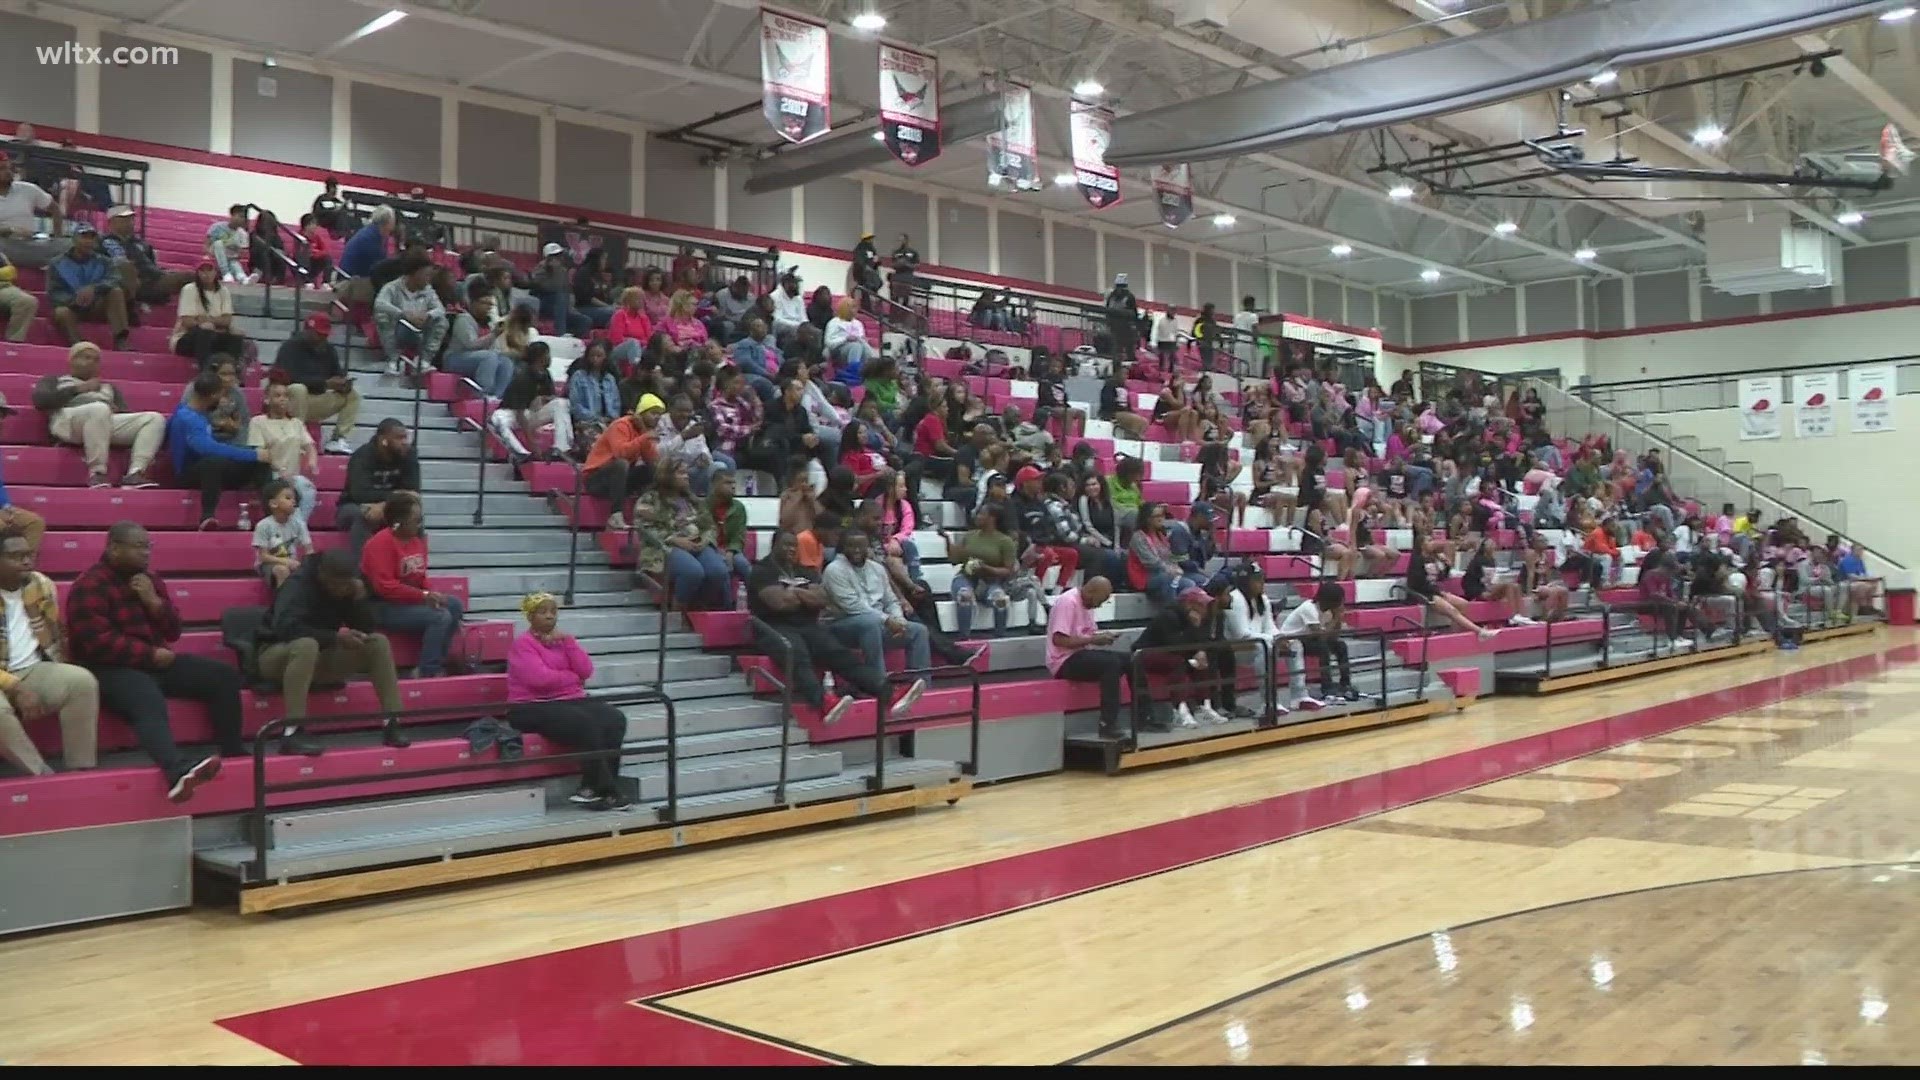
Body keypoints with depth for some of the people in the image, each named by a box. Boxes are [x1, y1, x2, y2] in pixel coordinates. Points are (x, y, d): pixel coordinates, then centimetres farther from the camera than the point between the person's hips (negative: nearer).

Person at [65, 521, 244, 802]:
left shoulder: (148, 578, 13)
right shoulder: (90, 585, -9)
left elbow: (173, 632, 13)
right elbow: (99, 644, -20)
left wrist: (154, 602, -5)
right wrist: (152, 655, -16)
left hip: (155, 661, 8)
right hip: (109, 668, -8)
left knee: (225, 675, -5)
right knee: (147, 698, -40)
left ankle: (232, 753, 0)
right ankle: (177, 769, -66)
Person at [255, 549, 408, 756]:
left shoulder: (347, 587, -2)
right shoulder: (298, 584, -20)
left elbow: (366, 630, -4)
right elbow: (286, 626, -36)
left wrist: (359, 598, -19)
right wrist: (336, 637, -34)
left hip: (321, 657, 6)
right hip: (276, 655, -6)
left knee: (378, 642, -12)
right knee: (306, 644, -40)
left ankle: (392, 723, -16)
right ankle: (292, 733, -45)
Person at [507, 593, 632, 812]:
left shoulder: (562, 640, 16)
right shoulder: (523, 644, -4)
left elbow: (586, 671, 3)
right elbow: (540, 678, -19)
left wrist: (567, 641, -5)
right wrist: (574, 678, -4)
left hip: (571, 700, 7)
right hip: (532, 707, -7)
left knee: (615, 719, -20)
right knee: (585, 724, -32)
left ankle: (593, 789, -19)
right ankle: (608, 792, -21)